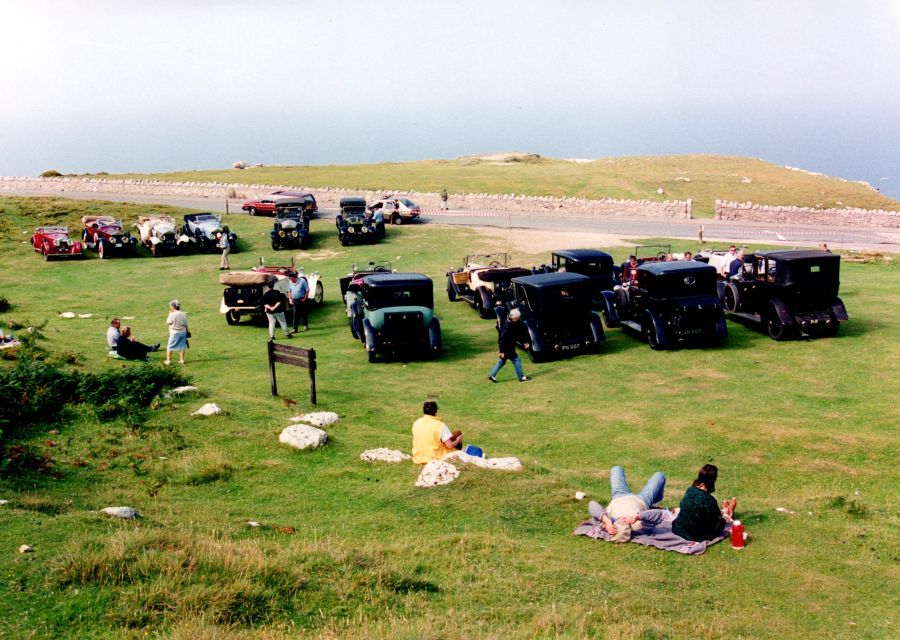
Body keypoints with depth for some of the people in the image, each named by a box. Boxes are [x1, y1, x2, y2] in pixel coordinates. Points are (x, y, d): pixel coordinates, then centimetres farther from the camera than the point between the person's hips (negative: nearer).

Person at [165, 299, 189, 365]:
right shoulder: (184, 314, 0)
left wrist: (169, 314, 2)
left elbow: (168, 322, -6)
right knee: (182, 346, 13)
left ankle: (168, 360, 5)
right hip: (183, 332, 5)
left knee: (169, 347, 6)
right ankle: (182, 360, 16)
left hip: (174, 333, -5)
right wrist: (187, 332, 18)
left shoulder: (172, 315, -16)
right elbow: (186, 324, 5)